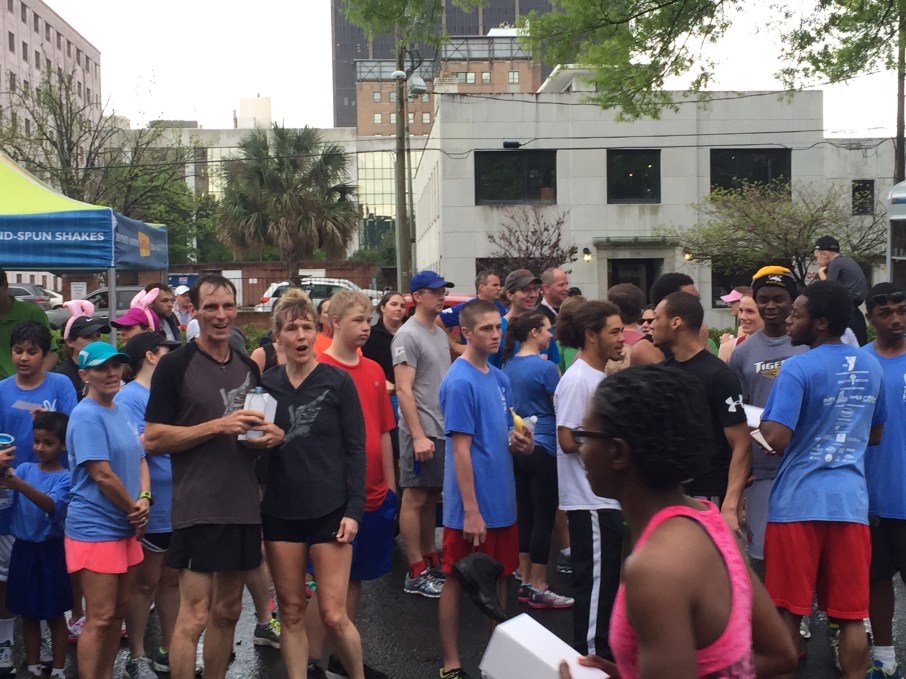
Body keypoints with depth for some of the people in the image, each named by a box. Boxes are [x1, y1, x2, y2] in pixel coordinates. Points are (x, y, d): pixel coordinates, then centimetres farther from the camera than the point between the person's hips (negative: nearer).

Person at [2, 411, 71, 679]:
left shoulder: (65, 477, -9)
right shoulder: (24, 469, 3)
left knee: (55, 615, 7)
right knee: (29, 614, 13)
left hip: (50, 551, -4)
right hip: (23, 549, 4)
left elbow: (53, 506, -26)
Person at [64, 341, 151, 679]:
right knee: (100, 618, -5)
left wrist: (144, 499, -5)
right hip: (95, 528, -8)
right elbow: (102, 475, -19)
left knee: (119, 610, 14)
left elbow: (139, 460, 13)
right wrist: (135, 510, -8)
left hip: (125, 526, 8)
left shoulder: (122, 412, 11)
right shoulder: (87, 416, -15)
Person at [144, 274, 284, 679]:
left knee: (227, 612, 14)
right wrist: (217, 426, -18)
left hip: (243, 507, 6)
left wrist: (273, 435, 1)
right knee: (194, 616, -5)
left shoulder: (248, 368, 12)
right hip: (198, 508, -6)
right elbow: (153, 439, -10)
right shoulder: (176, 365, -6)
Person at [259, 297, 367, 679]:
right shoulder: (265, 384, 5)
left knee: (333, 615, -3)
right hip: (280, 511, 3)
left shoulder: (338, 381, -2)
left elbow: (355, 449, -3)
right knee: (291, 612, 8)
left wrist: (354, 510, -8)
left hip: (329, 510, -3)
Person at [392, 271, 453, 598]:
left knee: (432, 496, 14)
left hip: (444, 429, 8)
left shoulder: (440, 334, 15)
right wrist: (418, 435, -21)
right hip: (422, 431, -8)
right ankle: (416, 574, 3)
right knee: (415, 498, -2)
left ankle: (431, 562, 22)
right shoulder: (407, 335, -11)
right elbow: (404, 390, -17)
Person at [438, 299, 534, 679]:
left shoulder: (500, 379, 8)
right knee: (457, 580, 5)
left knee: (499, 577, 16)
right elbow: (461, 449, -17)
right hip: (471, 505, -8)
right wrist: (471, 510, -19)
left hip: (502, 501, 8)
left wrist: (521, 444, -3)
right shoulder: (459, 382, -15)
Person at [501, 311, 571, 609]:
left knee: (525, 515, 13)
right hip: (542, 450, -7)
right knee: (544, 518, 0)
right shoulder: (545, 367, -14)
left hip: (517, 448, 8)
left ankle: (526, 583, 20)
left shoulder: (508, 366, 8)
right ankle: (539, 589, 6)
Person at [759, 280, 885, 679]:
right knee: (851, 616, 9)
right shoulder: (871, 368, 9)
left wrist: (763, 425, 0)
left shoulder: (798, 369, -13)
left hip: (798, 500, -5)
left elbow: (776, 440, -20)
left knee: (788, 612, 5)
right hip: (851, 500, 5)